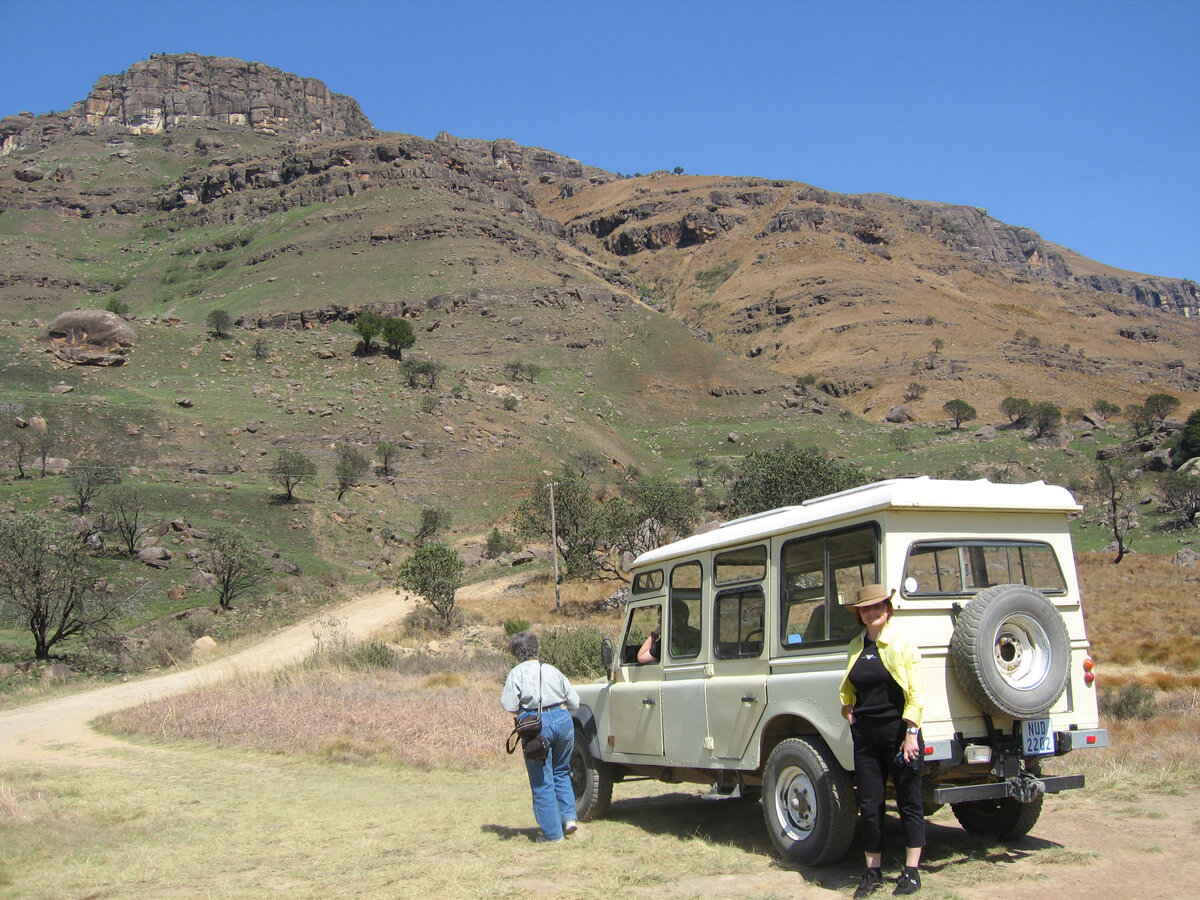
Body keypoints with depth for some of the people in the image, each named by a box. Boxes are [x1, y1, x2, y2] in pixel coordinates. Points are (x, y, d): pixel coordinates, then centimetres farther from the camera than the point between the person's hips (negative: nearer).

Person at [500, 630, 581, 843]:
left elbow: (509, 707, -8)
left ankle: (552, 832, 10)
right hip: (563, 720, 4)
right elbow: (574, 702, 13)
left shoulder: (516, 673, 1)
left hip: (537, 724, -4)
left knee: (542, 781, 7)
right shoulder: (552, 670, 13)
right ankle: (569, 817, 11)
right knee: (561, 772, 23)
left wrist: (524, 708, 13)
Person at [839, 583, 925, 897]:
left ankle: (911, 872, 15)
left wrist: (911, 734, -15)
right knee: (869, 806, 7)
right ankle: (873, 872, 18)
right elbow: (849, 689, 23)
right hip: (865, 735, 5)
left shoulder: (903, 644, -5)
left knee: (909, 803, 5)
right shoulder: (855, 648, 10)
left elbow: (915, 693, -9)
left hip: (898, 730, -5)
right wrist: (849, 710, 5)